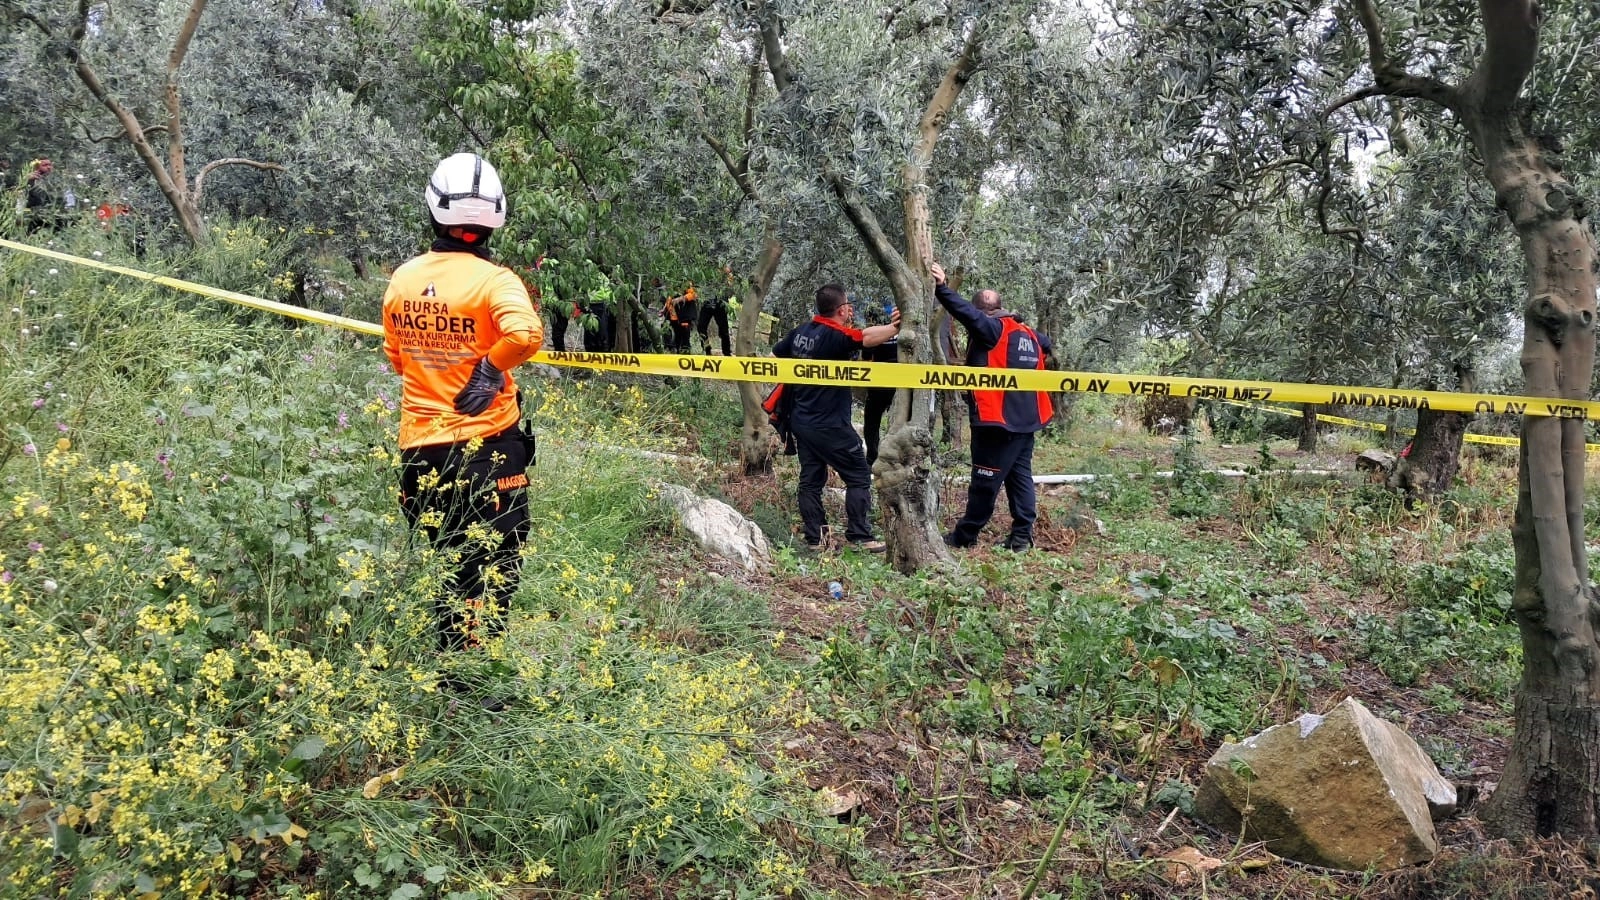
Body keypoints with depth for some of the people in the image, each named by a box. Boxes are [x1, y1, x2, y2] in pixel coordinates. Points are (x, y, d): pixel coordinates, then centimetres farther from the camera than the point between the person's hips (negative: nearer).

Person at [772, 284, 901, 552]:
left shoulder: (800, 332, 5)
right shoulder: (836, 336, -18)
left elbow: (774, 358, 17)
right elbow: (868, 337, -34)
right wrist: (897, 326, -30)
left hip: (801, 421, 8)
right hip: (829, 426, -8)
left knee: (811, 479, 11)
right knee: (859, 476, 2)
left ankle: (812, 538, 12)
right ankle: (859, 535, 3)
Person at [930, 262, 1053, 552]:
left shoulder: (991, 329, -10)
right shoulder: (1029, 334, 14)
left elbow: (966, 313, -26)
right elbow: (1045, 346, 34)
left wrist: (941, 287, -28)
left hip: (997, 420, -8)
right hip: (1025, 420, 8)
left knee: (985, 481, -1)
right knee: (1021, 476, 11)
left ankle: (964, 536, 8)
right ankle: (1021, 536, 11)